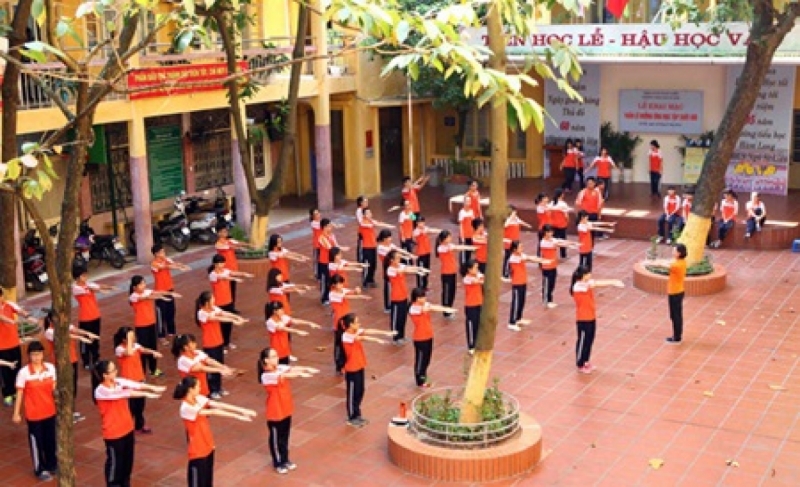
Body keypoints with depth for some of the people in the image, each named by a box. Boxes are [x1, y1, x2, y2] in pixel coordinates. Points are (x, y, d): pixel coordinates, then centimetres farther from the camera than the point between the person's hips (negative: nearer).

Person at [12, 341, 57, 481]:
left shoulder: (50, 368, -6)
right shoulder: (24, 372, -16)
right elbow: (20, 393, -9)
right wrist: (16, 413, -6)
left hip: (50, 411, 3)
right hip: (33, 414, -3)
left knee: (51, 440, 16)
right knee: (36, 442, 9)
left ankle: (52, 465, 36)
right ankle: (40, 470, 25)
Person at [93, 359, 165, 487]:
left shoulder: (119, 381, -4)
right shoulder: (101, 391, -24)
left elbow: (136, 385, -18)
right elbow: (125, 394, -32)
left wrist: (153, 388, -34)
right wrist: (146, 394, -38)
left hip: (127, 428, 7)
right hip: (113, 433, -7)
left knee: (128, 460, 20)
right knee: (115, 462, 8)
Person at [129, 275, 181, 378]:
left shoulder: (147, 291, 1)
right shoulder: (133, 297, -16)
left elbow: (157, 292, -14)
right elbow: (146, 298, -33)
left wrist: (170, 293, -31)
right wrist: (160, 297, -48)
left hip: (151, 323, 6)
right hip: (141, 325, -6)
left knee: (153, 345, 15)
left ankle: (153, 369, 30)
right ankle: (142, 372, 9)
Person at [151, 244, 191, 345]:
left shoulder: (166, 260, 1)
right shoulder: (154, 264, -17)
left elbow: (174, 264, -18)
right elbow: (166, 267, -33)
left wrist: (184, 266, -39)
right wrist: (179, 268, -46)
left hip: (169, 289, 7)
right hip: (160, 291, -7)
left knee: (171, 311, 16)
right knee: (161, 313, 0)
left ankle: (171, 332, 32)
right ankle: (162, 336, 9)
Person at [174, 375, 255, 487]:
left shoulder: (199, 399, -3)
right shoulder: (186, 408, -26)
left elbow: (219, 405, -9)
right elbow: (213, 412, -28)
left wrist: (243, 410, -17)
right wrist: (237, 416, -28)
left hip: (208, 446, 8)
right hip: (197, 450, -8)